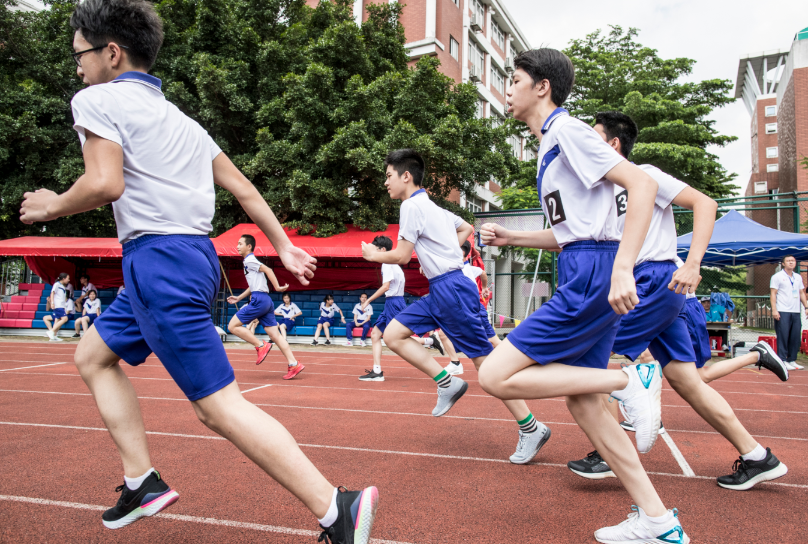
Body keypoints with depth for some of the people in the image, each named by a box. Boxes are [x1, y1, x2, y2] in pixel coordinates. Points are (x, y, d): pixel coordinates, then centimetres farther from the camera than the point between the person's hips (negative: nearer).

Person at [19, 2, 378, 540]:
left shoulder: (97, 99, -2)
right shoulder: (180, 117, 21)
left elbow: (105, 183, -19)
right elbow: (242, 186, 17)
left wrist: (53, 206, 2)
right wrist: (284, 246, 19)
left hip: (159, 260, -10)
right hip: (194, 256, 10)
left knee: (219, 407, -10)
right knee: (93, 357, 23)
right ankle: (143, 482, 22)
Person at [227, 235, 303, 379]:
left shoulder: (249, 260, -3)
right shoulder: (249, 262, 25)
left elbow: (267, 270, -14)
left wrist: (277, 287, -17)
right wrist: (239, 298, 32)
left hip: (259, 300, -9)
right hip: (265, 301, 9)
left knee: (233, 326, -3)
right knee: (275, 335, 3)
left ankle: (261, 346, -4)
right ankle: (293, 365, -3)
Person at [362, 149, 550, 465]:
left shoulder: (411, 205, -10)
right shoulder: (433, 206, 18)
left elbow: (402, 256, -11)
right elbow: (466, 229, 31)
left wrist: (374, 255, 7)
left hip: (451, 288, -10)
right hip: (440, 290, 10)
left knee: (484, 362, -5)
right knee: (393, 335, 5)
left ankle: (532, 429, 4)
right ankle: (447, 383, 5)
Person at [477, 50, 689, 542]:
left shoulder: (567, 129, -6)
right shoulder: (550, 144, 22)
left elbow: (642, 184, -17)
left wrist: (622, 269, -26)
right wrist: (510, 238, 16)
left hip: (594, 275, -10)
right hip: (584, 275, 10)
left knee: (495, 376, -12)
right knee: (581, 401, 11)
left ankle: (628, 380, -8)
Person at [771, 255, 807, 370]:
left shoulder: (798, 277, 17)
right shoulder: (777, 277, 0)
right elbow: (773, 293, -5)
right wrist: (774, 310, -13)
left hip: (796, 312, 6)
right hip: (782, 312, -6)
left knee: (796, 337, 5)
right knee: (783, 337, -6)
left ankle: (792, 360, 13)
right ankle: (783, 361, -2)